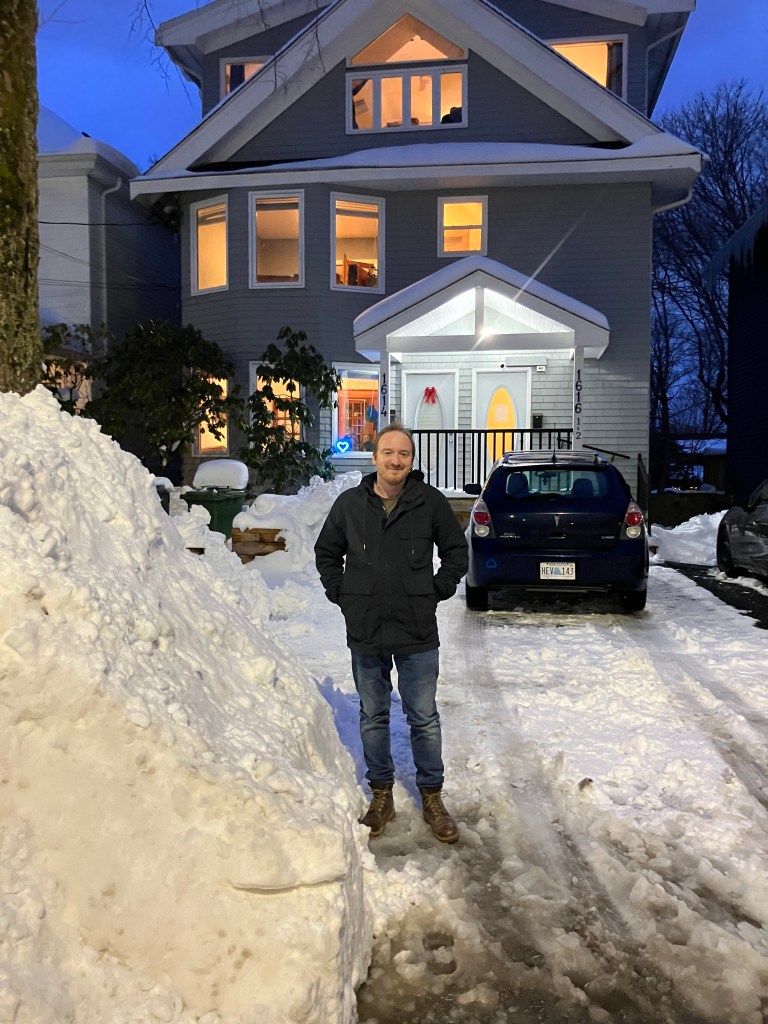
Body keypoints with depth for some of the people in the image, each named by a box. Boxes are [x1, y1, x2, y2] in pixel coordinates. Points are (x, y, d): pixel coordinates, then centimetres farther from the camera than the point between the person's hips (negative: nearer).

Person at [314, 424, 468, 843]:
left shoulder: (431, 502, -3)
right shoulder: (350, 503, 1)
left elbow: (456, 551, 9)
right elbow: (326, 552, 15)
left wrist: (437, 592, 1)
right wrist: (342, 595, 6)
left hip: (418, 634, -1)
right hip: (365, 634, 2)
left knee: (424, 718, 8)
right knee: (373, 718, 13)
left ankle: (432, 797, 23)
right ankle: (381, 795, 29)